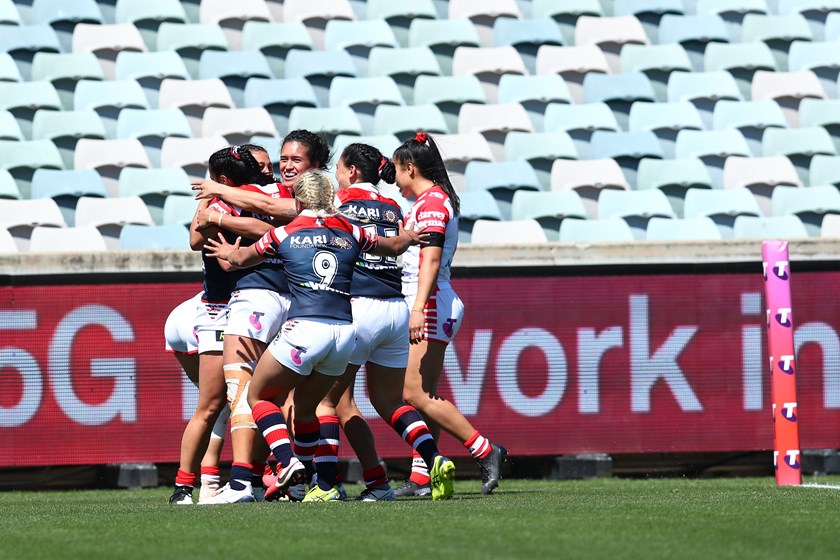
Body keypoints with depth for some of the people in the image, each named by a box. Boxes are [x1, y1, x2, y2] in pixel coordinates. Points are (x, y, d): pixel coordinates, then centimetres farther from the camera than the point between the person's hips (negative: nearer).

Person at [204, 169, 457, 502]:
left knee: (258, 396, 13)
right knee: (304, 410, 22)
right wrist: (410, 235, 56)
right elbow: (396, 246, 32)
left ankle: (288, 462, -9)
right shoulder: (350, 233, 13)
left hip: (305, 328, -5)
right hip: (345, 332, 5)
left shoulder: (284, 234, 5)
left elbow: (240, 258, 23)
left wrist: (229, 252, 47)